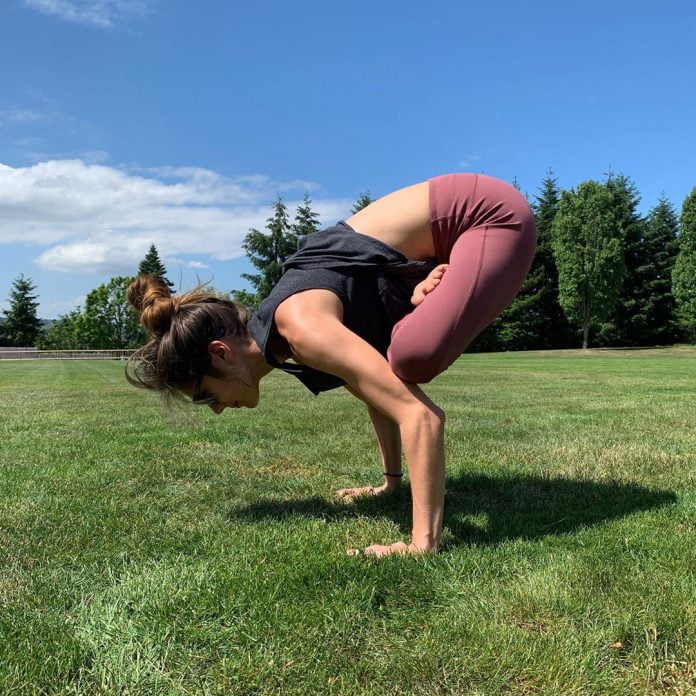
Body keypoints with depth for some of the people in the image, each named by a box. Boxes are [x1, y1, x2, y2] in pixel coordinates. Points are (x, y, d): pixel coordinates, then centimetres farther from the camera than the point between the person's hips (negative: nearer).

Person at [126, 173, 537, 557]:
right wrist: (391, 481, 19)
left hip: (493, 215, -7)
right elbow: (381, 387, 14)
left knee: (412, 357, -25)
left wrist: (422, 543, -33)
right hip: (452, 229, 7)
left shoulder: (300, 326, -27)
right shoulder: (278, 331, 2)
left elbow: (419, 415, -35)